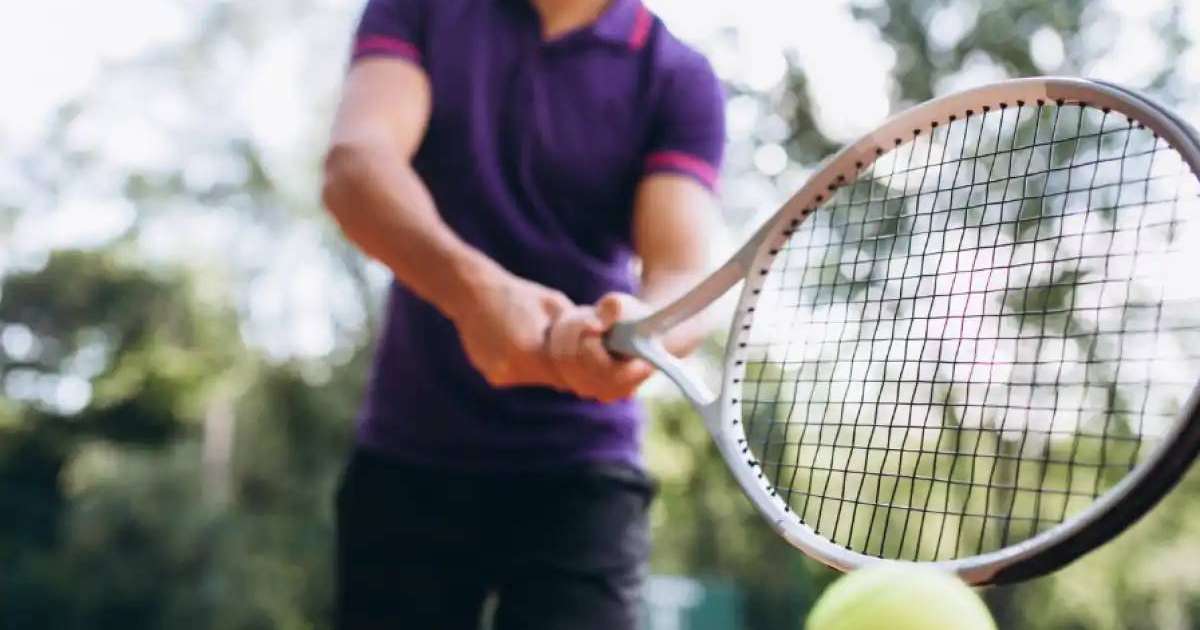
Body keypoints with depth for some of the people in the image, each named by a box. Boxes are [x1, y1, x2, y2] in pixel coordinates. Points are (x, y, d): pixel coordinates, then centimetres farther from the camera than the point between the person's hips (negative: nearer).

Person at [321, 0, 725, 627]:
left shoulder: (678, 79, -2)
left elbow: (683, 278, -16)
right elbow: (354, 163, -17)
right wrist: (473, 286, -37)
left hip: (579, 474, -1)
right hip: (404, 458, 2)